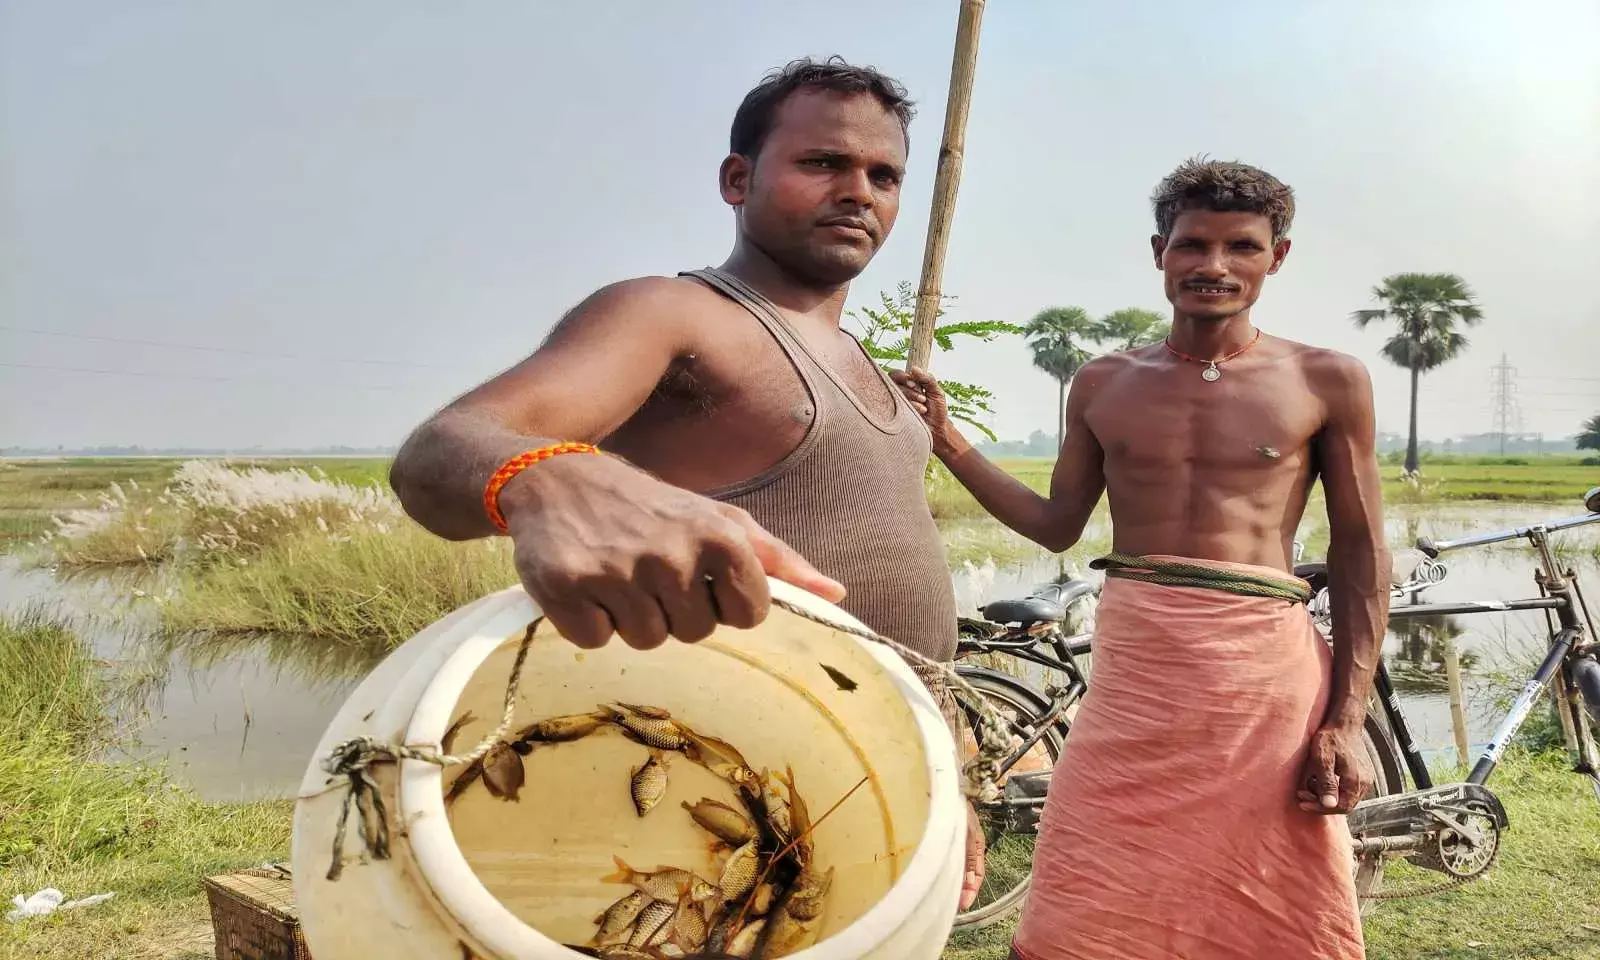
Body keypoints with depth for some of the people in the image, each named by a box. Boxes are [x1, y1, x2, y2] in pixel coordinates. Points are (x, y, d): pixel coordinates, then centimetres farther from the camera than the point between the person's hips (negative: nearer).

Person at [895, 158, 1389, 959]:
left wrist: (1345, 724, -3)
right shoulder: (1103, 386, 10)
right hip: (1131, 663, 2)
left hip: (1267, 673, -1)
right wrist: (945, 440, 6)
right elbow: (1057, 525, 15)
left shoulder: (1327, 382, 4)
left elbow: (1359, 557, 4)